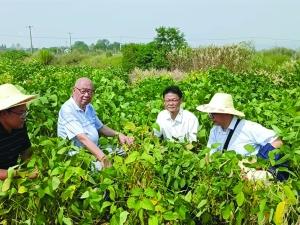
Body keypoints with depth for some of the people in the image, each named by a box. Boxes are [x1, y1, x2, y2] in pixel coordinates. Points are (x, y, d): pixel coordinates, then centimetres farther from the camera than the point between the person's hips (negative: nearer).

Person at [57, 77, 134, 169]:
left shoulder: (89, 107, 11)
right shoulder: (67, 109, -17)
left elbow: (100, 127, 22)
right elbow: (82, 137, -29)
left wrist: (118, 134, 4)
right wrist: (103, 158, -38)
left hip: (94, 150, 8)